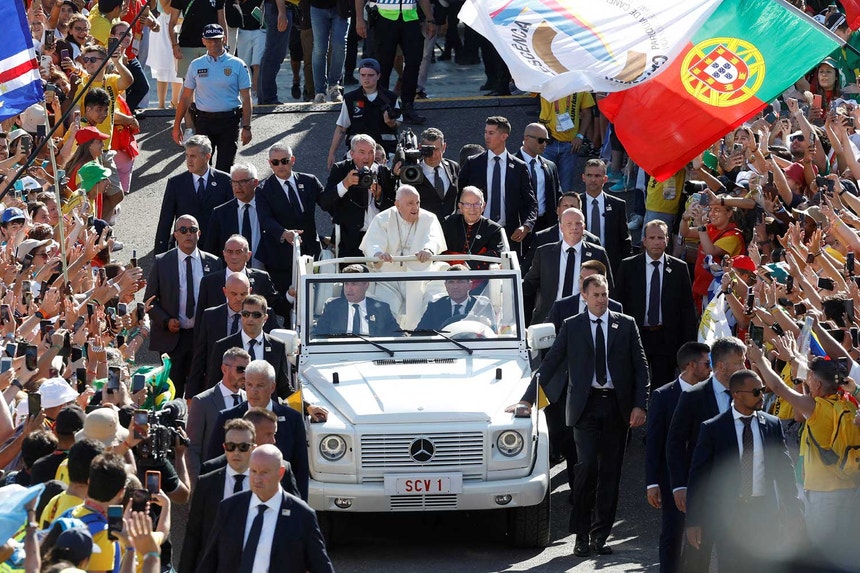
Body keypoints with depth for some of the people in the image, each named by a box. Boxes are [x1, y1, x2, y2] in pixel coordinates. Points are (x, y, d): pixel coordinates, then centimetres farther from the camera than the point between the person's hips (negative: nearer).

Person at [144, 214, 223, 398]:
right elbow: (150, 300, 5)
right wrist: (166, 321, -10)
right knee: (172, 393, -3)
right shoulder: (162, 262, 3)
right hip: (171, 337, -1)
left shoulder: (213, 263, 6)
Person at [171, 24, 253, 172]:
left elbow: (246, 98, 1)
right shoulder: (196, 66, 8)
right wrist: (177, 125, 7)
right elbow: (186, 97, 11)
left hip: (229, 120, -2)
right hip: (203, 120, 2)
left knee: (224, 167, 0)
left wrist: (246, 127, -6)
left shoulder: (237, 65, 1)